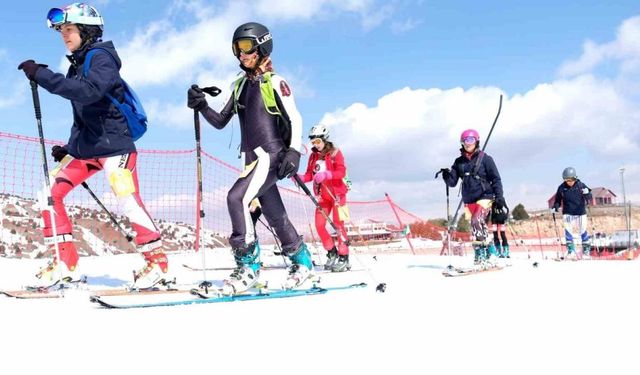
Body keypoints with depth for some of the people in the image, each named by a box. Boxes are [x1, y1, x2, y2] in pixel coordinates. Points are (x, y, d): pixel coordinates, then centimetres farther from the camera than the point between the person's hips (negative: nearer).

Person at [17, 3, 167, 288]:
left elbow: (89, 91, -30)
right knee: (49, 193, -1)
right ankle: (65, 259, 6)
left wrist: (42, 76, -29)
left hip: (114, 144, -8)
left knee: (128, 200, -16)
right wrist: (71, 147, 18)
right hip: (85, 147, 9)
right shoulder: (77, 65, 17)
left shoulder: (102, 58, -8)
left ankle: (156, 259, 0)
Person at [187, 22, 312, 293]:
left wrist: (294, 151, -21)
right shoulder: (240, 85, 17)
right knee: (274, 214, 11)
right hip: (252, 158, 7)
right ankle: (301, 260, 26)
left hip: (271, 155, -7)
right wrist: (202, 106, 1)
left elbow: (294, 119, -8)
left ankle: (248, 263, -17)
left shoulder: (275, 82, -3)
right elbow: (220, 122, 19)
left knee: (237, 198, -23)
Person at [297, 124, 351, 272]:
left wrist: (325, 174, -33)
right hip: (322, 195, 5)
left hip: (337, 193, -5)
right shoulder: (313, 156, 10)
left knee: (338, 224, -8)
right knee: (319, 225, -1)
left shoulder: (335, 153, -5)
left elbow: (342, 172, -17)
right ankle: (332, 253, 14)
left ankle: (344, 258, -4)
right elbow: (309, 175, 6)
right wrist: (299, 177, -15)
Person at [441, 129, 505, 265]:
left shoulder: (485, 159, -1)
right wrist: (446, 175, -13)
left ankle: (481, 254, -18)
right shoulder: (459, 162, 11)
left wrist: (499, 197, -10)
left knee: (477, 222, -23)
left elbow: (496, 179, -1)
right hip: (469, 200, 5)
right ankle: (489, 252, 16)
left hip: (484, 196, -5)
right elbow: (452, 182, 9)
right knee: (477, 228, 6)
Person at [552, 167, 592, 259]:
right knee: (568, 230, -11)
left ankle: (586, 250, 18)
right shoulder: (561, 188, -4)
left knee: (583, 231, 3)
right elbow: (558, 200, 7)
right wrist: (555, 207, -10)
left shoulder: (581, 185, -8)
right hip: (568, 213, 1)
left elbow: (589, 197, -7)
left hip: (580, 213, -1)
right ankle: (571, 250, -5)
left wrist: (586, 194, -29)